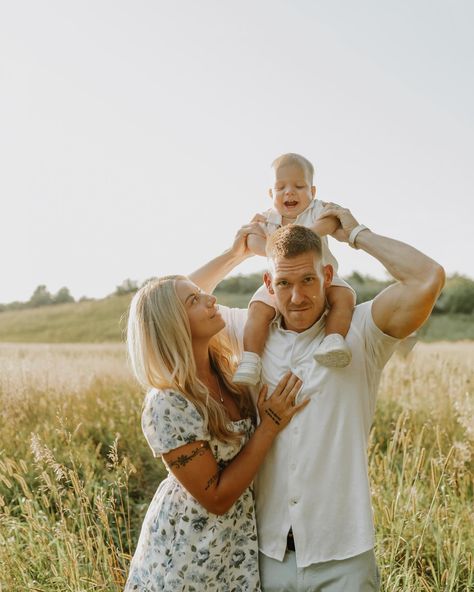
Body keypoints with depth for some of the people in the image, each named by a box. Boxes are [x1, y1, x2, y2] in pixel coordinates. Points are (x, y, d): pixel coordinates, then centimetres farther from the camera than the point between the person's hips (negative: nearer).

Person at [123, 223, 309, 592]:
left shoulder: (222, 366, -7)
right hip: (187, 558, -7)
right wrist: (271, 425, -24)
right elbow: (216, 498, -23)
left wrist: (234, 255, 5)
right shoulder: (169, 406, -28)